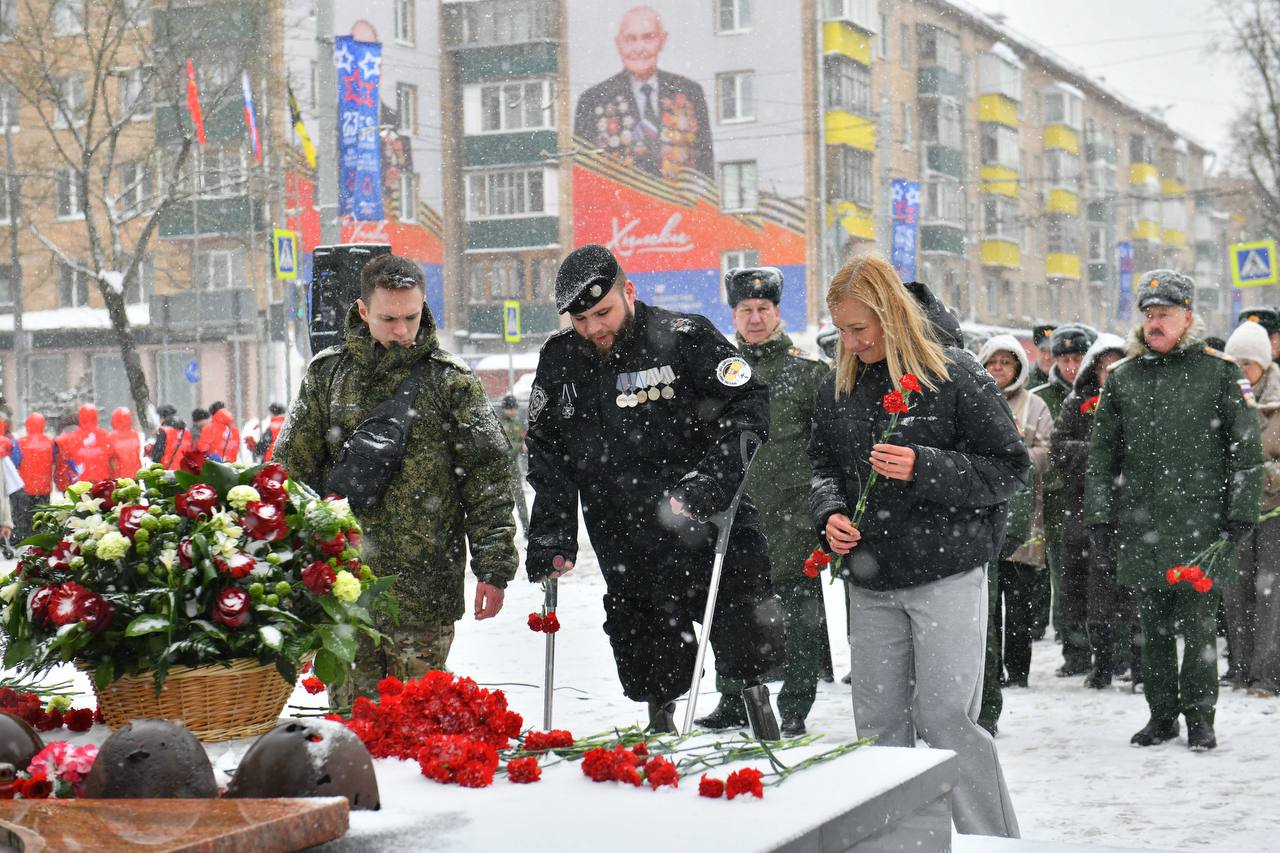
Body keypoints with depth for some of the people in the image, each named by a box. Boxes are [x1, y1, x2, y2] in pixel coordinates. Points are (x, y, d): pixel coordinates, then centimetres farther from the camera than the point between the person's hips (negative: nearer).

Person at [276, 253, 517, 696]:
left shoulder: (450, 380, -1)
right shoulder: (327, 373, 5)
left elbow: (487, 478, 0)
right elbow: (292, 467, 10)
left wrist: (493, 569, -3)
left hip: (425, 583, -2)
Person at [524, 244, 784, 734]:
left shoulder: (684, 338, -6)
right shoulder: (559, 361, 6)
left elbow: (749, 406, -9)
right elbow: (545, 451, 11)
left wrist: (708, 483, -20)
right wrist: (551, 536, 3)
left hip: (710, 524, -3)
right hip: (629, 555, 3)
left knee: (749, 649, 0)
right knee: (650, 673, 9)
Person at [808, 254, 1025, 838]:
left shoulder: (957, 378, -8)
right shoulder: (837, 389, 8)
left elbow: (1011, 469, -8)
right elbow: (823, 466, 20)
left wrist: (924, 468, -20)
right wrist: (830, 513, -2)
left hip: (947, 576, -5)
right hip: (870, 583, 5)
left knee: (946, 718, -8)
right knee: (879, 725, 9)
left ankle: (995, 841, 5)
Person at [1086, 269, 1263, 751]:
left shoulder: (1219, 371, 2)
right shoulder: (1122, 378, 10)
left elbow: (1245, 448, 2)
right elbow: (1102, 455, 11)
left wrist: (1241, 512, -4)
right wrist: (1099, 519, 5)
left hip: (1201, 523, -3)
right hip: (1140, 526, 3)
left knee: (1199, 623, 0)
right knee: (1153, 626, 8)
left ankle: (1199, 716, 13)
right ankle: (1162, 715, 19)